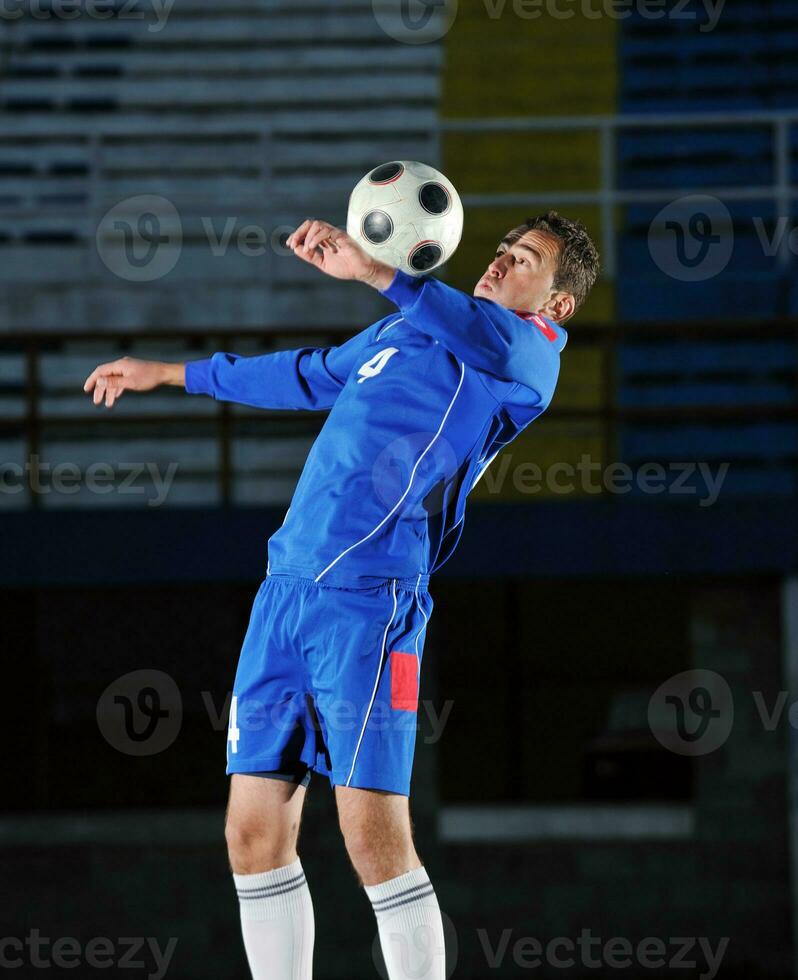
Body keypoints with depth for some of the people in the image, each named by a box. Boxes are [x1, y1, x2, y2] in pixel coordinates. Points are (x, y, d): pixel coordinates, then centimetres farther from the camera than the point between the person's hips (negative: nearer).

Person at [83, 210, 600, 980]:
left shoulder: (533, 350, 0)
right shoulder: (398, 333, 25)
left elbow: (488, 340, -24)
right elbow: (308, 374, 42)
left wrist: (373, 270, -40)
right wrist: (171, 374, 52)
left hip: (368, 598, -7)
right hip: (286, 586, 7)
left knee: (374, 838, -15)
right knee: (254, 832, 5)